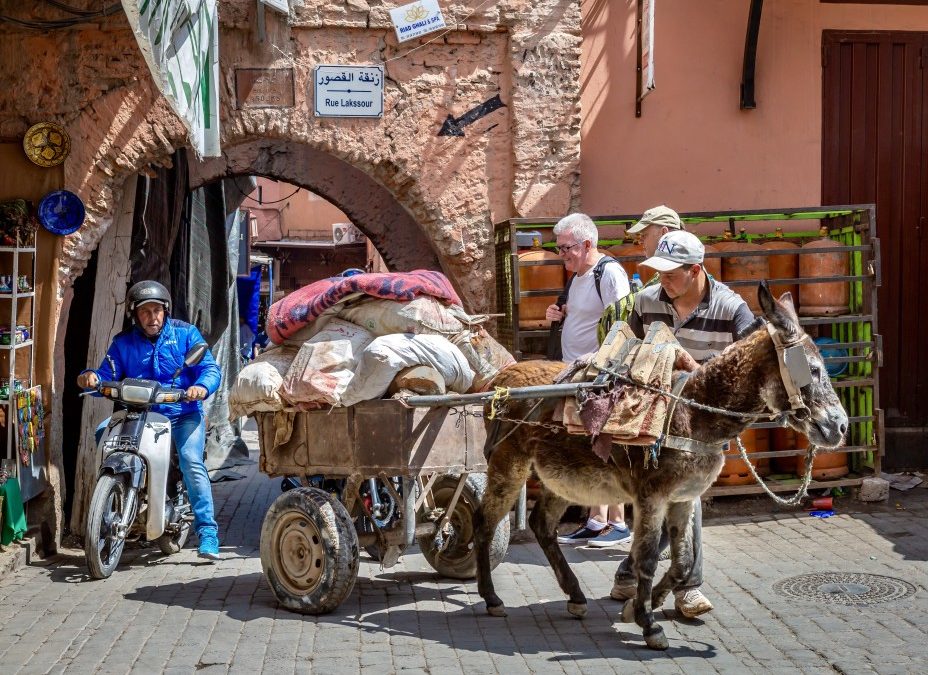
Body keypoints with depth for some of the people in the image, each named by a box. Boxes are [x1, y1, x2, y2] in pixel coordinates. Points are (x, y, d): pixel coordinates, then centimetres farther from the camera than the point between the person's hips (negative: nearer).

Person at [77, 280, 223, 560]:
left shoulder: (185, 334, 1)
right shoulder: (123, 342, 9)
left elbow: (210, 368, -7)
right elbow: (107, 376, 0)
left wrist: (202, 387, -29)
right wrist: (91, 378, -23)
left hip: (183, 413, -3)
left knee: (191, 461, -25)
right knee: (104, 433, -22)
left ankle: (207, 533, -24)